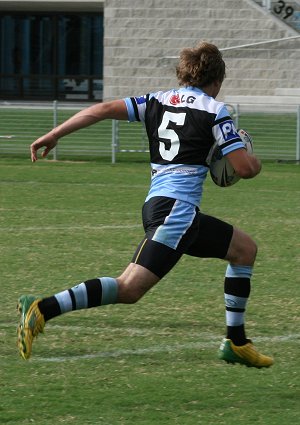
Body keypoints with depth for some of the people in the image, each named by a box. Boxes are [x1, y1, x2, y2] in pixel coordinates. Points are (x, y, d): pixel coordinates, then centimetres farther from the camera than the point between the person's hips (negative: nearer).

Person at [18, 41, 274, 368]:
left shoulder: (157, 101, 15)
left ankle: (236, 343, 22)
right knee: (130, 288, -17)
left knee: (244, 249, 22)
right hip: (177, 208, -8)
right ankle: (43, 309, -30)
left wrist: (53, 135, 5)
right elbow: (244, 168, -7)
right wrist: (255, 162, 17)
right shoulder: (214, 110, -2)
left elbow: (104, 109, 4)